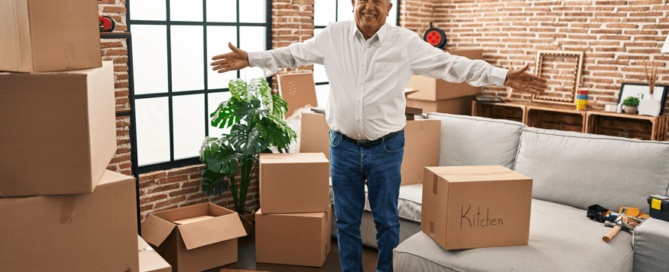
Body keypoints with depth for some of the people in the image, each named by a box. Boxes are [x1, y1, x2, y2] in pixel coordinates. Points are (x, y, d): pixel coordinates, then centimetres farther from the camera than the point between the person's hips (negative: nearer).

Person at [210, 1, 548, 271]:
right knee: (346, 220, 13)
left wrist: (504, 77, -12)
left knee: (386, 220, 11)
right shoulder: (333, 36, -1)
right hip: (343, 146, 2)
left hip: (386, 149, -1)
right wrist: (250, 59, 8)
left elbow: (452, 64, -6)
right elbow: (294, 54, 11)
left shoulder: (406, 43, -6)